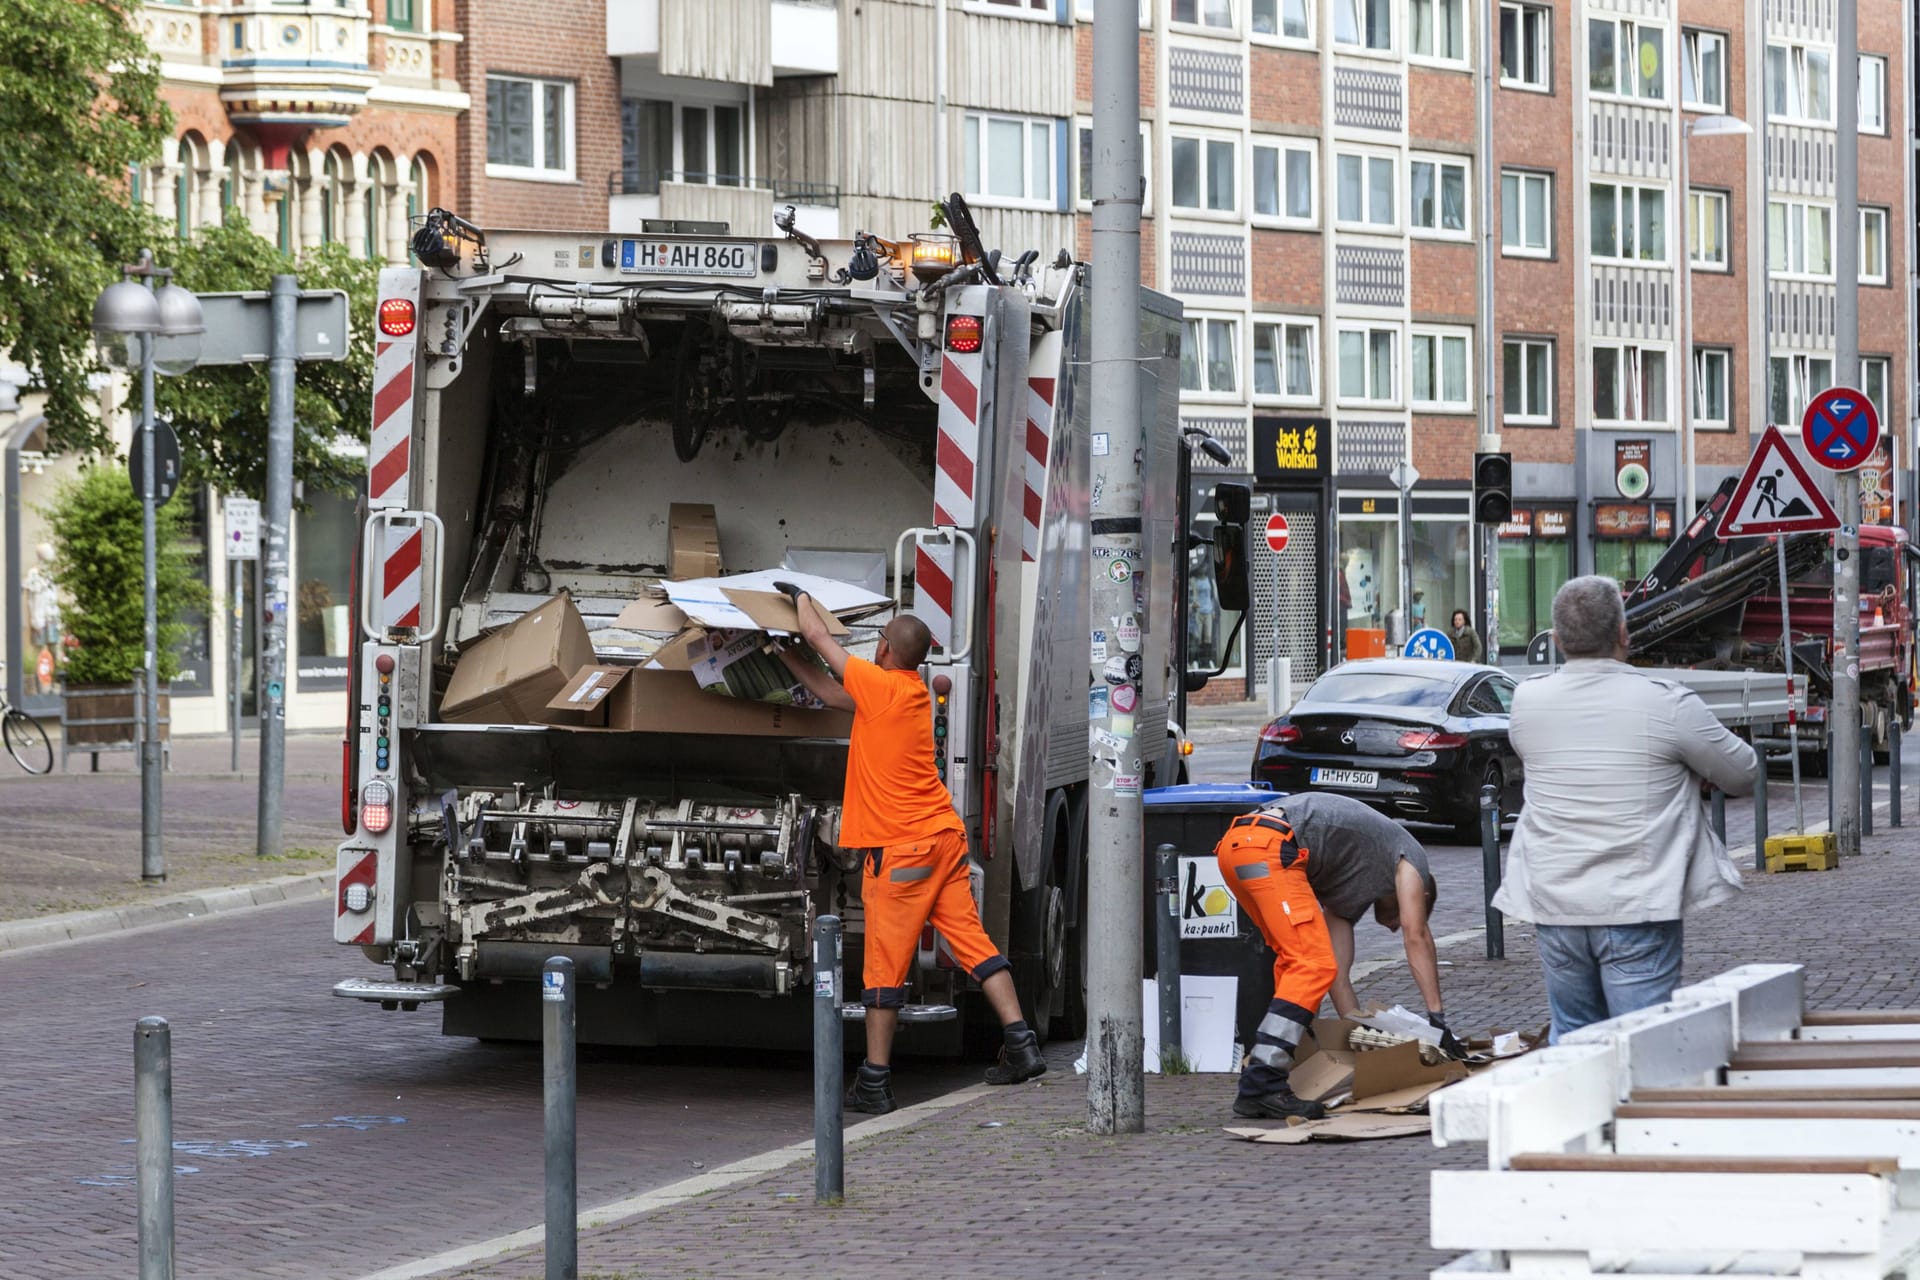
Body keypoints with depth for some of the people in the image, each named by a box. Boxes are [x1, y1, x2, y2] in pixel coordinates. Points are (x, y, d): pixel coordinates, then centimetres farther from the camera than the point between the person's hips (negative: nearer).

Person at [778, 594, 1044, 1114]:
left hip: (899, 847, -8)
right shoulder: (916, 692, 10)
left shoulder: (880, 685, -13)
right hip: (945, 837, 8)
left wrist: (801, 599, 17)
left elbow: (818, 636, -1)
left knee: (885, 964, -3)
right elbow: (834, 693, 23)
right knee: (971, 938, 9)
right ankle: (1021, 1046, 4)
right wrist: (788, 659, 29)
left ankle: (874, 1082, 0)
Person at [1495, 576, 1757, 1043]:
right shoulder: (1667, 704, -11)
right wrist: (1689, 767, 23)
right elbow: (1742, 775, 2)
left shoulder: (1527, 701, -1)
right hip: (1638, 910, -4)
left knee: (1572, 1041, 15)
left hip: (1554, 906, 4)